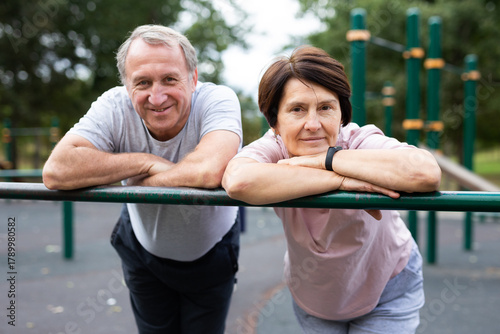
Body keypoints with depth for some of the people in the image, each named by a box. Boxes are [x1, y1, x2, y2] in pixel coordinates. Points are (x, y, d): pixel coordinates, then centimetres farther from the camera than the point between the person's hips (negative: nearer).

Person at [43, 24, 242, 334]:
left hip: (211, 254, -1)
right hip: (143, 249, 2)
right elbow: (56, 170, -37)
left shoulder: (218, 100, -30)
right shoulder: (115, 107, -25)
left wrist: (141, 182, -34)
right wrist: (148, 162, -36)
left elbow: (210, 171, -49)